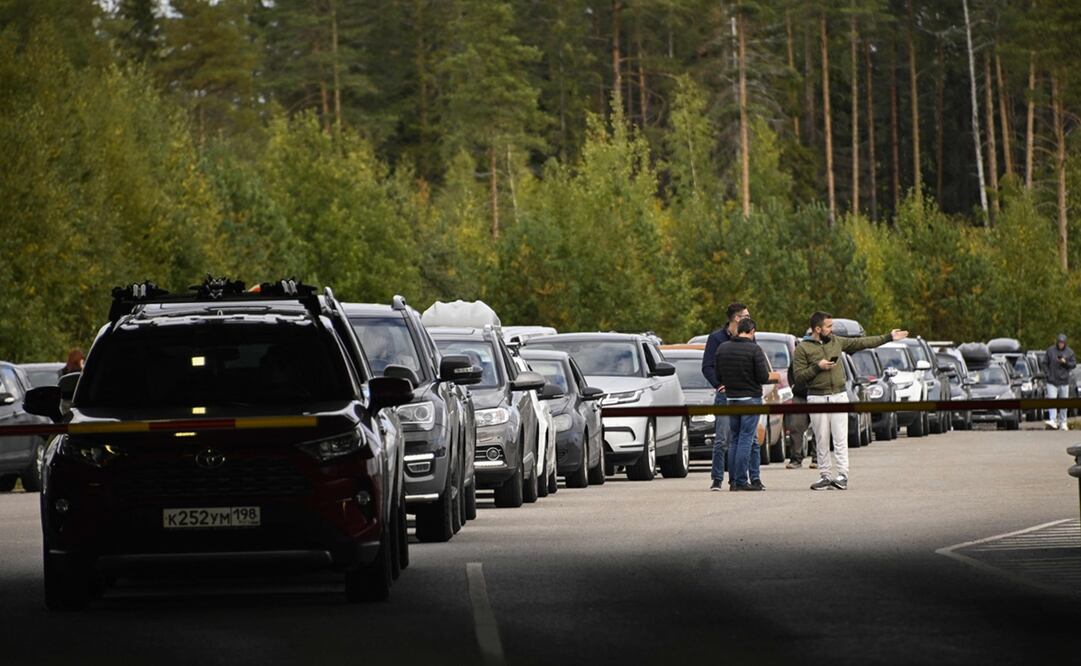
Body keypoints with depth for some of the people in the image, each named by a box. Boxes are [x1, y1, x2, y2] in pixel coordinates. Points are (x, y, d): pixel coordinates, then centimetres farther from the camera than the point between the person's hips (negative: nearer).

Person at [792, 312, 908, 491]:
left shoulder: (836, 341, 10)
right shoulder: (803, 348, -2)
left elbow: (862, 343, 15)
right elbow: (799, 376, -6)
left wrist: (889, 337, 16)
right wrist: (818, 367, -16)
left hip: (839, 396, 2)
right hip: (817, 398, -2)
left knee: (840, 439, -5)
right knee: (822, 441, 2)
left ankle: (843, 476, -8)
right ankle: (826, 476, 7)